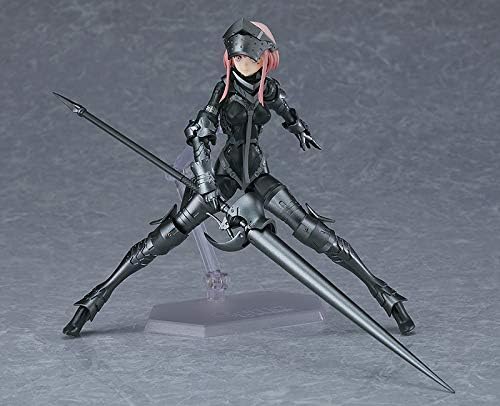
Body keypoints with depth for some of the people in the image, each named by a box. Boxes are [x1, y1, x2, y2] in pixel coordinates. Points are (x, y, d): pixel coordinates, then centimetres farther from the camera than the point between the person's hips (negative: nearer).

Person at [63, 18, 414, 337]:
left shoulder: (270, 89, 0)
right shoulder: (225, 89, -10)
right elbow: (200, 135, -17)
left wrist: (298, 128, 43)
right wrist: (204, 182, -27)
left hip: (257, 173, 3)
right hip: (223, 173, -2)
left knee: (314, 231, -9)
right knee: (166, 236, -11)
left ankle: (380, 290, -3)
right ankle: (101, 294, -5)